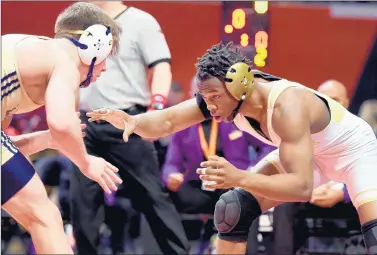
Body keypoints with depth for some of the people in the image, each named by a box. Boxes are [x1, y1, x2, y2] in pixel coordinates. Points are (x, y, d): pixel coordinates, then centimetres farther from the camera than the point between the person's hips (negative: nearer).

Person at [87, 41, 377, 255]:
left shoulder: (286, 106, -41)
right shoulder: (221, 95, -20)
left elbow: (301, 187, -44)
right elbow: (165, 121, -18)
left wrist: (239, 177, -55)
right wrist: (134, 122, -40)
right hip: (305, 152, 7)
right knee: (233, 209, -5)